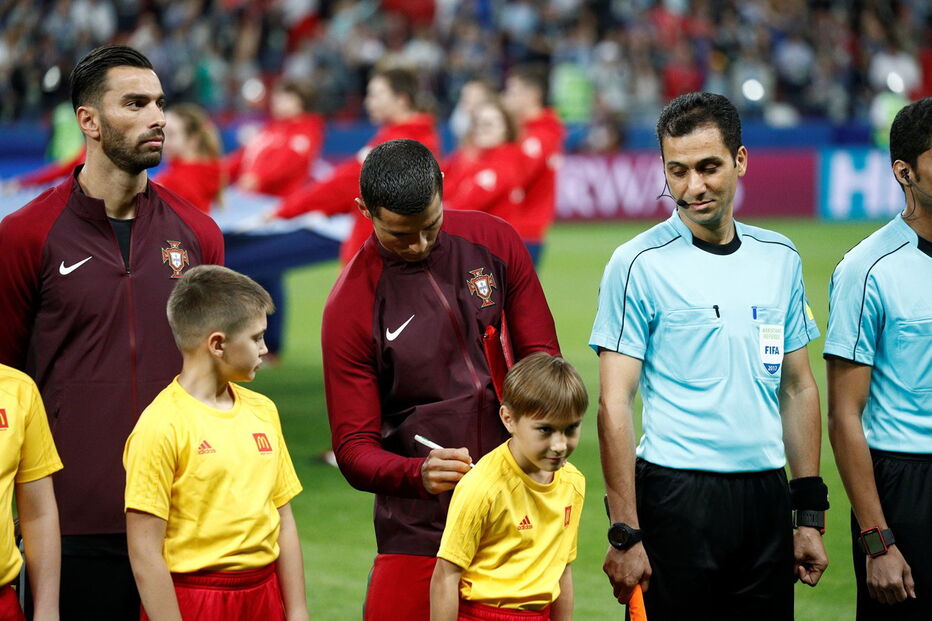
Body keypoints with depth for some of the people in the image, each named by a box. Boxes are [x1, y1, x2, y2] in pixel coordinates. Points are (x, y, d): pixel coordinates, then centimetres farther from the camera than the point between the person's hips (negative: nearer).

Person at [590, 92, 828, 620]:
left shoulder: (780, 258, 10)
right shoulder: (639, 264, -5)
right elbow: (615, 404, -8)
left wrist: (811, 515, 11)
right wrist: (624, 534, -14)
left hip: (766, 497, 5)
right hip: (676, 493, -5)